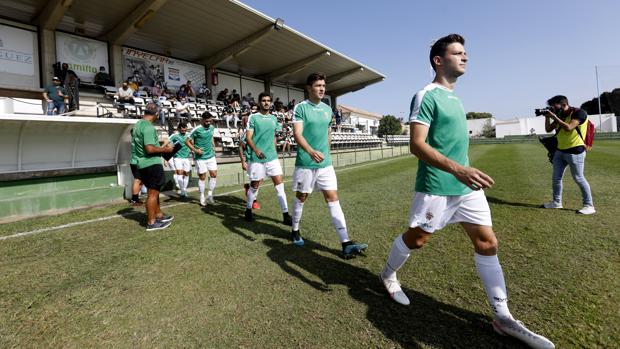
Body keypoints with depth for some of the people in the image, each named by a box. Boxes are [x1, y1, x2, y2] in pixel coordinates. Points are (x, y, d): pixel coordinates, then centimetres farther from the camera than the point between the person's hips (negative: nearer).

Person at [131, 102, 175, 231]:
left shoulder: (138, 124, 14)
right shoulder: (149, 127, -18)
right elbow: (150, 148, -26)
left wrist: (161, 148, 21)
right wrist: (165, 149, -13)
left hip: (142, 164, 10)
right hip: (152, 164, -10)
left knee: (153, 191, 19)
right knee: (153, 193, -1)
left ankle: (159, 215, 32)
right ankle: (151, 223, 8)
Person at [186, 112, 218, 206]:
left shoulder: (211, 127, 6)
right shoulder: (196, 130, -13)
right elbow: (187, 141, -8)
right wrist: (195, 150, -18)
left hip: (211, 156, 5)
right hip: (200, 157, -5)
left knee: (214, 175, 2)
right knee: (202, 177, 2)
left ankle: (210, 195, 16)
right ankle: (202, 198, 16)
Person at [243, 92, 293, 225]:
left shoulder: (273, 118, 13)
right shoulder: (253, 117, -3)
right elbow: (248, 137, -9)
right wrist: (256, 150, -24)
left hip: (272, 157, 4)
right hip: (257, 158, -4)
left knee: (279, 185, -2)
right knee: (254, 186, 8)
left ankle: (286, 215, 3)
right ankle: (248, 210, 30)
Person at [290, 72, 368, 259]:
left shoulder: (327, 109, 12)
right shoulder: (300, 108, -6)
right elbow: (297, 134, -18)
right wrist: (311, 151, -34)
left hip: (325, 163, 4)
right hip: (305, 163, -4)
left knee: (333, 198, -2)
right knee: (301, 197, 10)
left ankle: (346, 244, -3)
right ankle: (295, 231, 34)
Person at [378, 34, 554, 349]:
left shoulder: (455, 98, 16)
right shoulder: (426, 96, -12)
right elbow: (417, 145, -21)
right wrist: (457, 169, -32)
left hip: (467, 185, 8)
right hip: (436, 187, -8)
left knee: (487, 244, 6)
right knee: (415, 239, 7)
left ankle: (503, 318, 18)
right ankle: (388, 275, 35)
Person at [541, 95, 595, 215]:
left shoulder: (578, 113, -11)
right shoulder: (559, 115, 11)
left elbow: (568, 128, -24)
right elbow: (548, 129, 15)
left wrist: (555, 117, -19)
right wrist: (547, 117, 3)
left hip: (575, 152, -7)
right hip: (560, 151, 8)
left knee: (579, 178, -5)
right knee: (556, 178, 8)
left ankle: (589, 206, 4)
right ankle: (557, 202, 20)